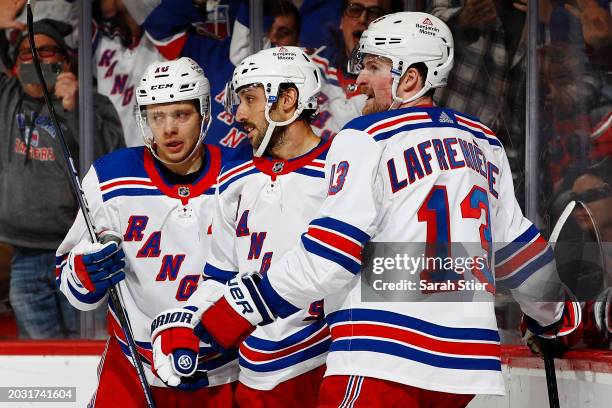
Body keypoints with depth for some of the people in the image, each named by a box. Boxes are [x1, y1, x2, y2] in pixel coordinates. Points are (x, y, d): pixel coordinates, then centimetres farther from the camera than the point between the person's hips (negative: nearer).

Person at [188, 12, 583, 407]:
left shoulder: (367, 139, -4)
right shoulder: (483, 143, 17)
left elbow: (328, 257, -11)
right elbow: (517, 245, 25)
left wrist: (247, 305, -4)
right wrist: (556, 314, 42)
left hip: (383, 364, -8)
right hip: (465, 365, 8)